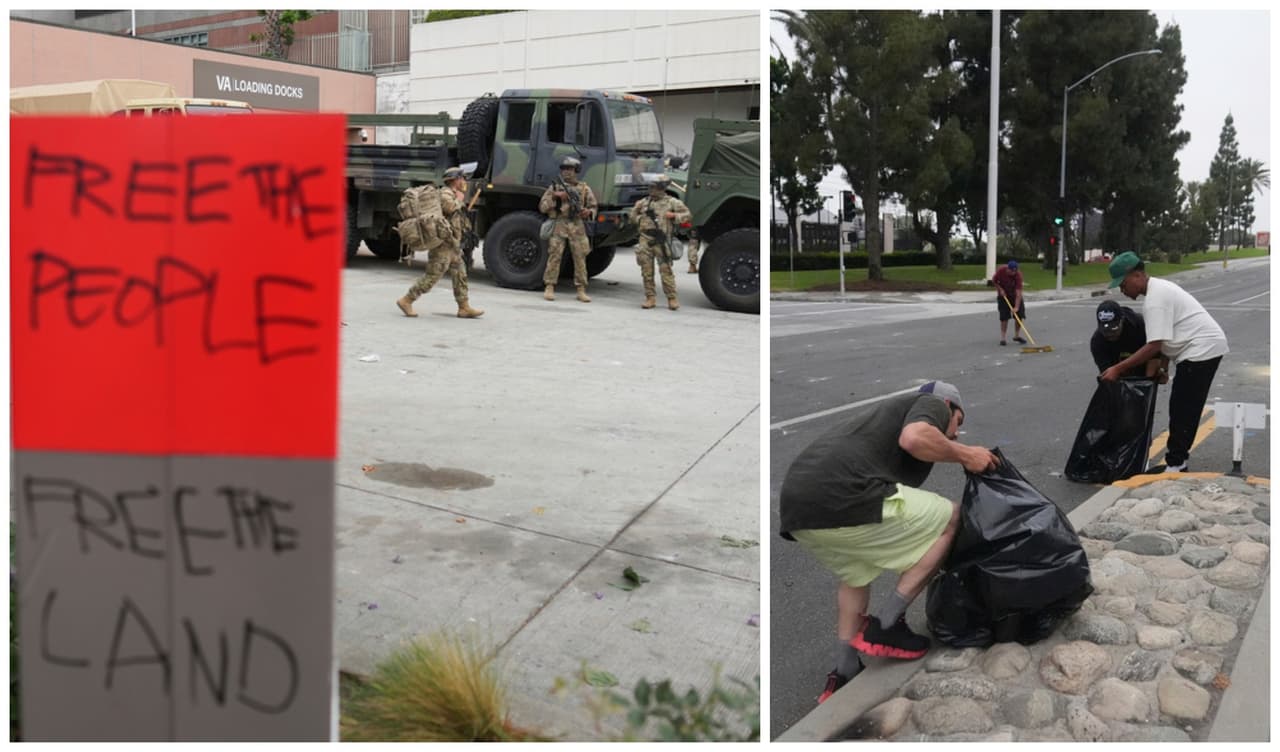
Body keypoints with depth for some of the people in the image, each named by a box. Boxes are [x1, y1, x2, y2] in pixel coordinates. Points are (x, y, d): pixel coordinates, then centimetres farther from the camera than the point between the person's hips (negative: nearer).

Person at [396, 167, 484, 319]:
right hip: (443, 245, -10)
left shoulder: (452, 195, 19)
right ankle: (406, 301, 0)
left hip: (452, 246, 10)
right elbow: (449, 207, -32)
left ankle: (464, 308, 11)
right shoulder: (445, 193, -11)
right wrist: (459, 199, -15)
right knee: (432, 276, -7)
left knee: (460, 275, 9)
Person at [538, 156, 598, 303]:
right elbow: (542, 207, 7)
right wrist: (554, 197, -8)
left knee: (580, 257, -1)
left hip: (577, 226, 1)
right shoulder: (554, 187, 10)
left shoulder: (584, 189, 13)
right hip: (558, 225, -1)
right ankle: (549, 288, 0)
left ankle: (581, 290, 4)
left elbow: (593, 206, 17)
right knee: (554, 256, -6)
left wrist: (588, 212, -6)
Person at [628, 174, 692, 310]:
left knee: (666, 270, -6)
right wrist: (640, 219, 4)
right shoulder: (644, 202, 15)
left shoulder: (671, 202, 5)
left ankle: (672, 298, 0)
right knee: (646, 271, 3)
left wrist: (674, 216, -10)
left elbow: (688, 215, 4)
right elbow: (632, 217, 23)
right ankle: (650, 297, 11)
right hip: (645, 240, 4)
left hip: (661, 241, -4)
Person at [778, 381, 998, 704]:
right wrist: (964, 455, 5)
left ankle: (843, 675, 32)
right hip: (841, 499, -9)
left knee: (855, 574, 35)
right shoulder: (932, 404, 14)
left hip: (796, 507, 9)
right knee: (952, 519, 10)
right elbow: (914, 438, -11)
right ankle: (885, 625, 9)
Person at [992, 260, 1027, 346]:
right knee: (1004, 317, -8)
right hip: (1003, 295, -1)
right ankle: (1002, 338, -1)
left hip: (1015, 296, 1)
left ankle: (1016, 336, 16)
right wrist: (1000, 289, -16)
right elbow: (994, 280, -3)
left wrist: (1016, 307, -39)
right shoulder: (1001, 271, -24)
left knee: (1019, 315, -2)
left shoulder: (1018, 275, -28)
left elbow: (1018, 292, -33)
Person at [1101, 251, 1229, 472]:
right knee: (1184, 409, 16)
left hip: (1201, 349, -11)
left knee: (1182, 411, -7)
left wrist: (1118, 369, -22)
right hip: (1206, 347, 11)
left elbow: (1153, 346, -24)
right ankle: (1177, 459, 23)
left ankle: (1175, 466, -3)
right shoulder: (1159, 288, 13)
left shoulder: (1155, 300, -20)